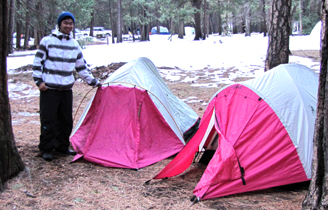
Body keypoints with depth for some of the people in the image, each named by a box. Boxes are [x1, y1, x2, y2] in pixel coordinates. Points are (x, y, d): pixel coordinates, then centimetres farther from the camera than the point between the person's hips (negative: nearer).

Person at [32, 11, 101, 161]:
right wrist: (39, 81, -9)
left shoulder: (74, 44, 10)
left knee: (66, 120, 9)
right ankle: (47, 149, 7)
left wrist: (93, 81, 17)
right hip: (49, 88, -5)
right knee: (48, 119, -3)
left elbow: (81, 66, 18)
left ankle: (62, 146, 22)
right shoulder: (47, 41, -5)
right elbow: (37, 62, -2)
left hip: (66, 88, 5)